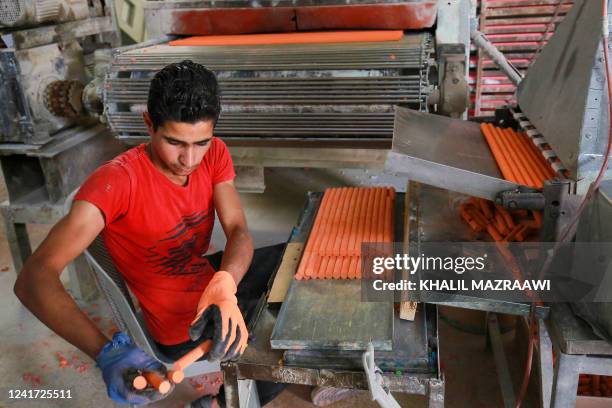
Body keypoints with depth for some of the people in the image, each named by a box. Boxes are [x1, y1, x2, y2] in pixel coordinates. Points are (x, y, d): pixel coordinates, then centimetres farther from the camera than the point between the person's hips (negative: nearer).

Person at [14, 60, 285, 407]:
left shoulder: (214, 153, -11)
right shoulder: (116, 181, -30)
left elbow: (239, 231, -16)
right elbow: (33, 278, -36)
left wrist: (225, 284, -39)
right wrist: (106, 351, -52)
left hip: (213, 279, 6)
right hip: (185, 325, -6)